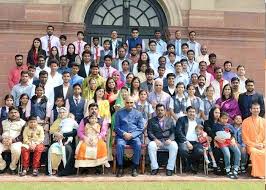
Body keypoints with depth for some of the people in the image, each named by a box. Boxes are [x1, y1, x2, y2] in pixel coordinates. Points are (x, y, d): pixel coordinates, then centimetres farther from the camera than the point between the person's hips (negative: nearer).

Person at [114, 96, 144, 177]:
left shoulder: (138, 114, 14)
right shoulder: (119, 113, 13)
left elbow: (141, 128, 8)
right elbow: (116, 127, 8)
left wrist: (132, 135, -9)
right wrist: (124, 134, -11)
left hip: (134, 136, 0)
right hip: (122, 135, 0)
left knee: (138, 145, -31)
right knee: (119, 144, -32)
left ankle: (134, 168, -19)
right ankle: (120, 168, -22)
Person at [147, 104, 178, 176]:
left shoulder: (170, 120, 17)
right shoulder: (151, 121, 14)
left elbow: (173, 132, 7)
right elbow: (149, 132, 2)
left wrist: (170, 139, -14)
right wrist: (155, 139, -17)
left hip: (167, 141, 1)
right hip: (156, 141, 0)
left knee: (174, 146, -32)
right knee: (151, 145, -34)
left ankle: (170, 168, -21)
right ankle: (154, 167, -21)